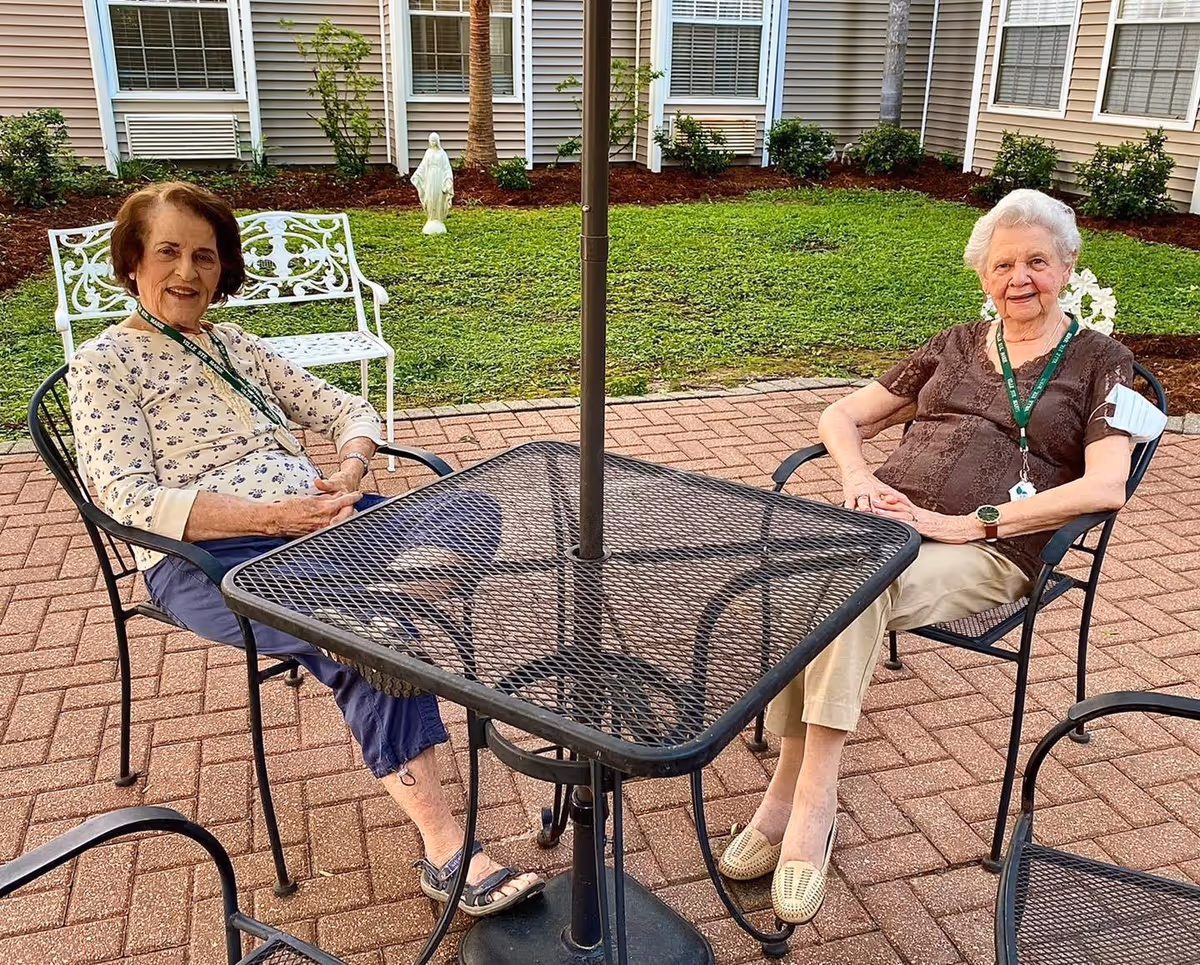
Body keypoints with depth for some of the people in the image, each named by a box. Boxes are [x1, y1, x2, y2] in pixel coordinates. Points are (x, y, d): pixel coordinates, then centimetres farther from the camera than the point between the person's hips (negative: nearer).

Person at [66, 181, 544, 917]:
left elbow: (348, 410, 18)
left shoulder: (235, 345, 22)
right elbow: (131, 502, -11)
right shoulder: (104, 363, 3)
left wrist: (349, 471, -7)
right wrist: (270, 515, -23)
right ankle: (446, 853, -25)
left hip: (316, 523, 6)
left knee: (473, 513, -17)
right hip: (209, 556, -6)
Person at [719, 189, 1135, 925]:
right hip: (889, 520, 4)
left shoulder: (1100, 361, 11)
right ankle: (803, 799, -21)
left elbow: (1105, 487, -6)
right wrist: (859, 477, -1)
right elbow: (841, 417, 23)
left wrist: (966, 523, -14)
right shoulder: (956, 346, 22)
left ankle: (806, 799, -27)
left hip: (989, 552, -4)